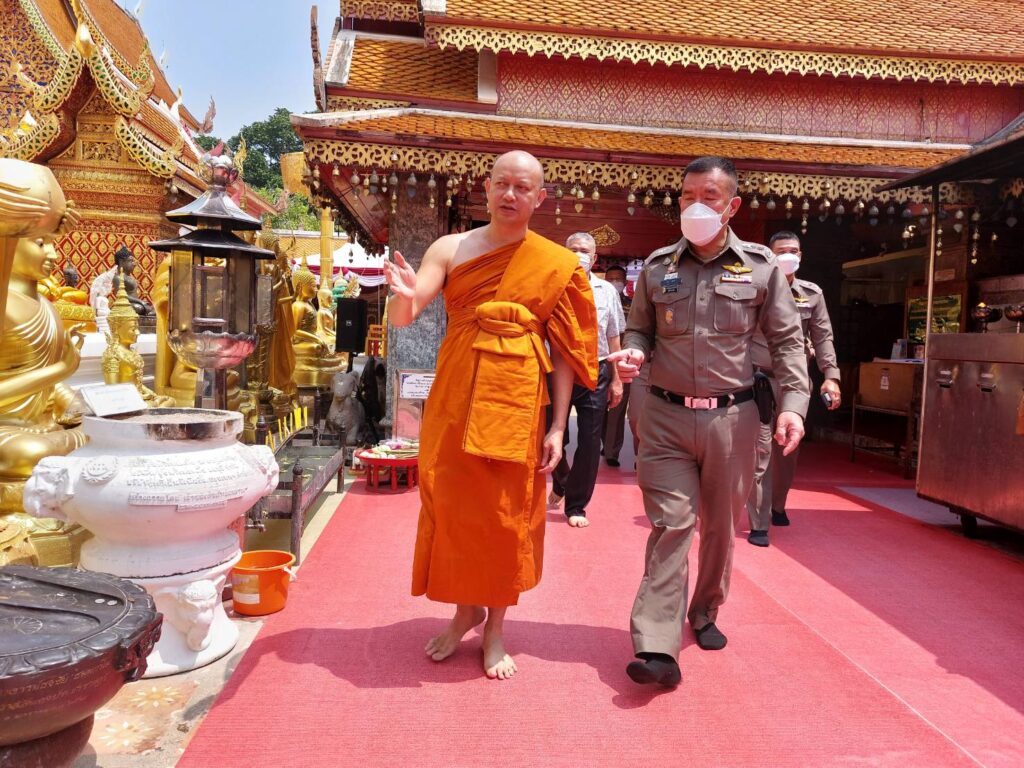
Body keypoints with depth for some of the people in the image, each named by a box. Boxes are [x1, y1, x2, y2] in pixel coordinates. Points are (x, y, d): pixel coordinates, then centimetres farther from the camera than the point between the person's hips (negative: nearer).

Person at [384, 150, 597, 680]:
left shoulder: (557, 265, 3)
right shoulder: (450, 249, 4)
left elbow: (564, 352, 2)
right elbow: (401, 318, -6)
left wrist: (558, 428, -4)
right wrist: (405, 295, -29)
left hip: (516, 397, -1)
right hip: (455, 393, 1)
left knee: (507, 513, 5)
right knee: (451, 505, 7)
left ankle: (496, 628, 24)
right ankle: (465, 609, 31)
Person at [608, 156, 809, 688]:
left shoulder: (760, 266, 3)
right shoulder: (658, 266, 6)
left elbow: (786, 340, 5)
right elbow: (639, 327, 14)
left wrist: (792, 403, -6)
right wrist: (633, 352, -10)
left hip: (731, 417, 1)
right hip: (666, 415, 0)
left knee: (720, 526, 13)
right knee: (670, 524, -5)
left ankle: (705, 614, 36)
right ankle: (657, 647, -5)